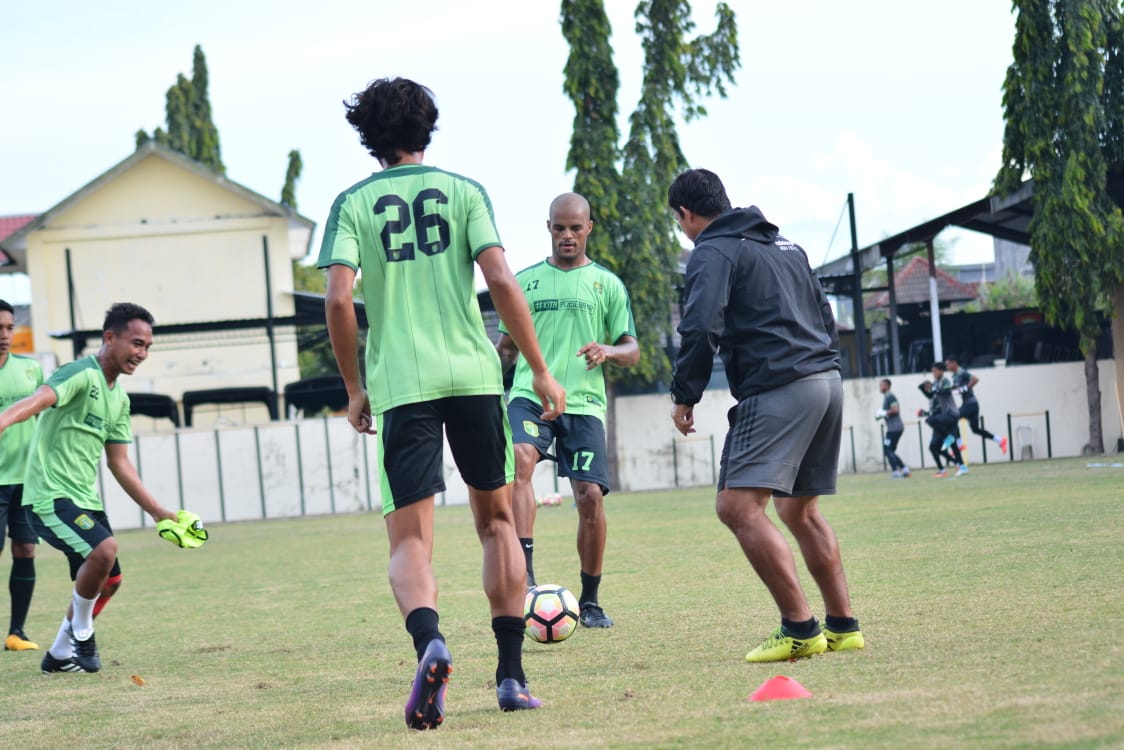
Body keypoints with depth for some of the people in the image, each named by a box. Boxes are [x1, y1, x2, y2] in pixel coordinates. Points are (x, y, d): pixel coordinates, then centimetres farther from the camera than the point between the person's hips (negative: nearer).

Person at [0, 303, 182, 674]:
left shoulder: (119, 398, 14)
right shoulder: (80, 375, -14)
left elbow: (119, 463, 21)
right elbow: (38, 400, -35)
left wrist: (158, 512, 21)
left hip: (85, 500, 10)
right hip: (50, 497, -10)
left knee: (108, 581, 13)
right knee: (104, 547, -29)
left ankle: (60, 655, 31)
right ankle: (80, 630, -5)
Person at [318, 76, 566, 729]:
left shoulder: (354, 203, 5)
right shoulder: (464, 191, 6)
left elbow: (339, 299, -6)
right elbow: (501, 281, -5)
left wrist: (354, 390, 4)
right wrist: (541, 372, 1)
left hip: (400, 384, -1)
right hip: (474, 375, 1)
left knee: (410, 540, -1)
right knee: (497, 519, 17)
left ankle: (430, 640, -32)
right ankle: (512, 675, 12)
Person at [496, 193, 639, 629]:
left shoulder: (607, 284, 11)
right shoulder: (524, 281, 13)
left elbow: (632, 351, 9)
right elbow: (507, 348, 20)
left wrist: (607, 352, -12)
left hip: (583, 402, 0)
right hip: (529, 396, 0)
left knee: (590, 496, -8)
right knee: (520, 460, -30)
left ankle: (590, 601, 9)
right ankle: (524, 573, -37)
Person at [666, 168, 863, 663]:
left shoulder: (713, 252, -3)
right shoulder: (785, 245, 24)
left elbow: (701, 329, -15)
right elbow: (826, 318, 25)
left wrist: (684, 395, -4)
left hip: (779, 390, -9)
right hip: (827, 381, 9)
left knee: (738, 506, -13)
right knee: (800, 511, 19)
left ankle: (799, 630, -20)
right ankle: (842, 627, 17)